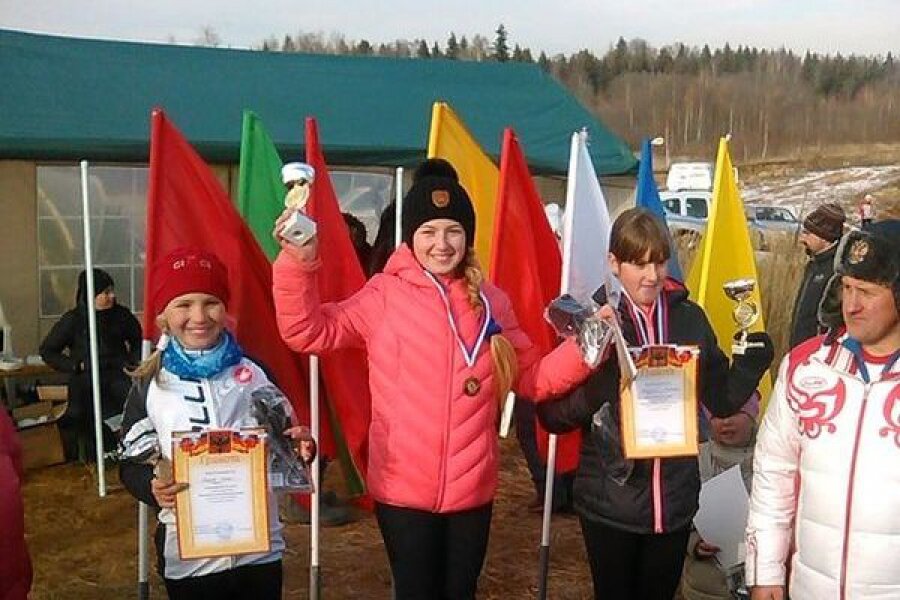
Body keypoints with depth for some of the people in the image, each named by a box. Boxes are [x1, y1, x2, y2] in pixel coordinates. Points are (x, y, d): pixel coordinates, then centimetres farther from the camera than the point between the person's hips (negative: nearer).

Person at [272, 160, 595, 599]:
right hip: (403, 488, -3)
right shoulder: (384, 295, -6)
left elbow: (531, 378, 8)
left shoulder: (489, 302, 3)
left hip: (472, 487, 3)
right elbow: (308, 332, -11)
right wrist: (298, 264, -23)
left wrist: (582, 348, -7)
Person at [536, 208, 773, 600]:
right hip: (609, 504, -2)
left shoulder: (690, 319, 0)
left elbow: (722, 400, 7)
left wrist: (755, 351, -9)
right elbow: (553, 417, -9)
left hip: (674, 503, 3)